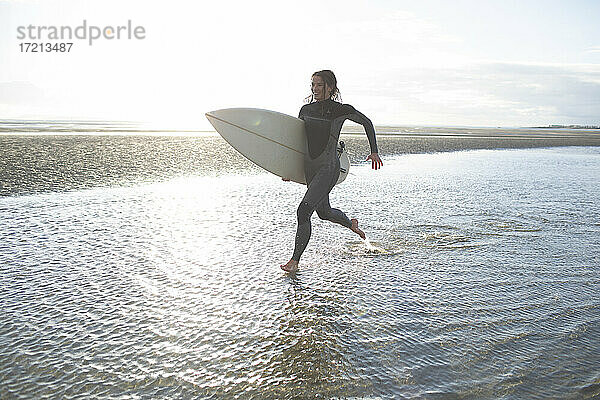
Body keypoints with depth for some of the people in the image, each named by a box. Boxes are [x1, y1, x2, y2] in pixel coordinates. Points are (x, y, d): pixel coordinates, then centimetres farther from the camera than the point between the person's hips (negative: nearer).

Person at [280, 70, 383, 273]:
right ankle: (351, 224, 53)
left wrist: (374, 152, 8)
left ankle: (295, 260, -9)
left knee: (303, 211, -18)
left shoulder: (342, 110, -6)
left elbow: (367, 123, 10)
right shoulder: (306, 109, 7)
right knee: (324, 212, 21)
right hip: (309, 167, 7)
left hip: (329, 167, -7)